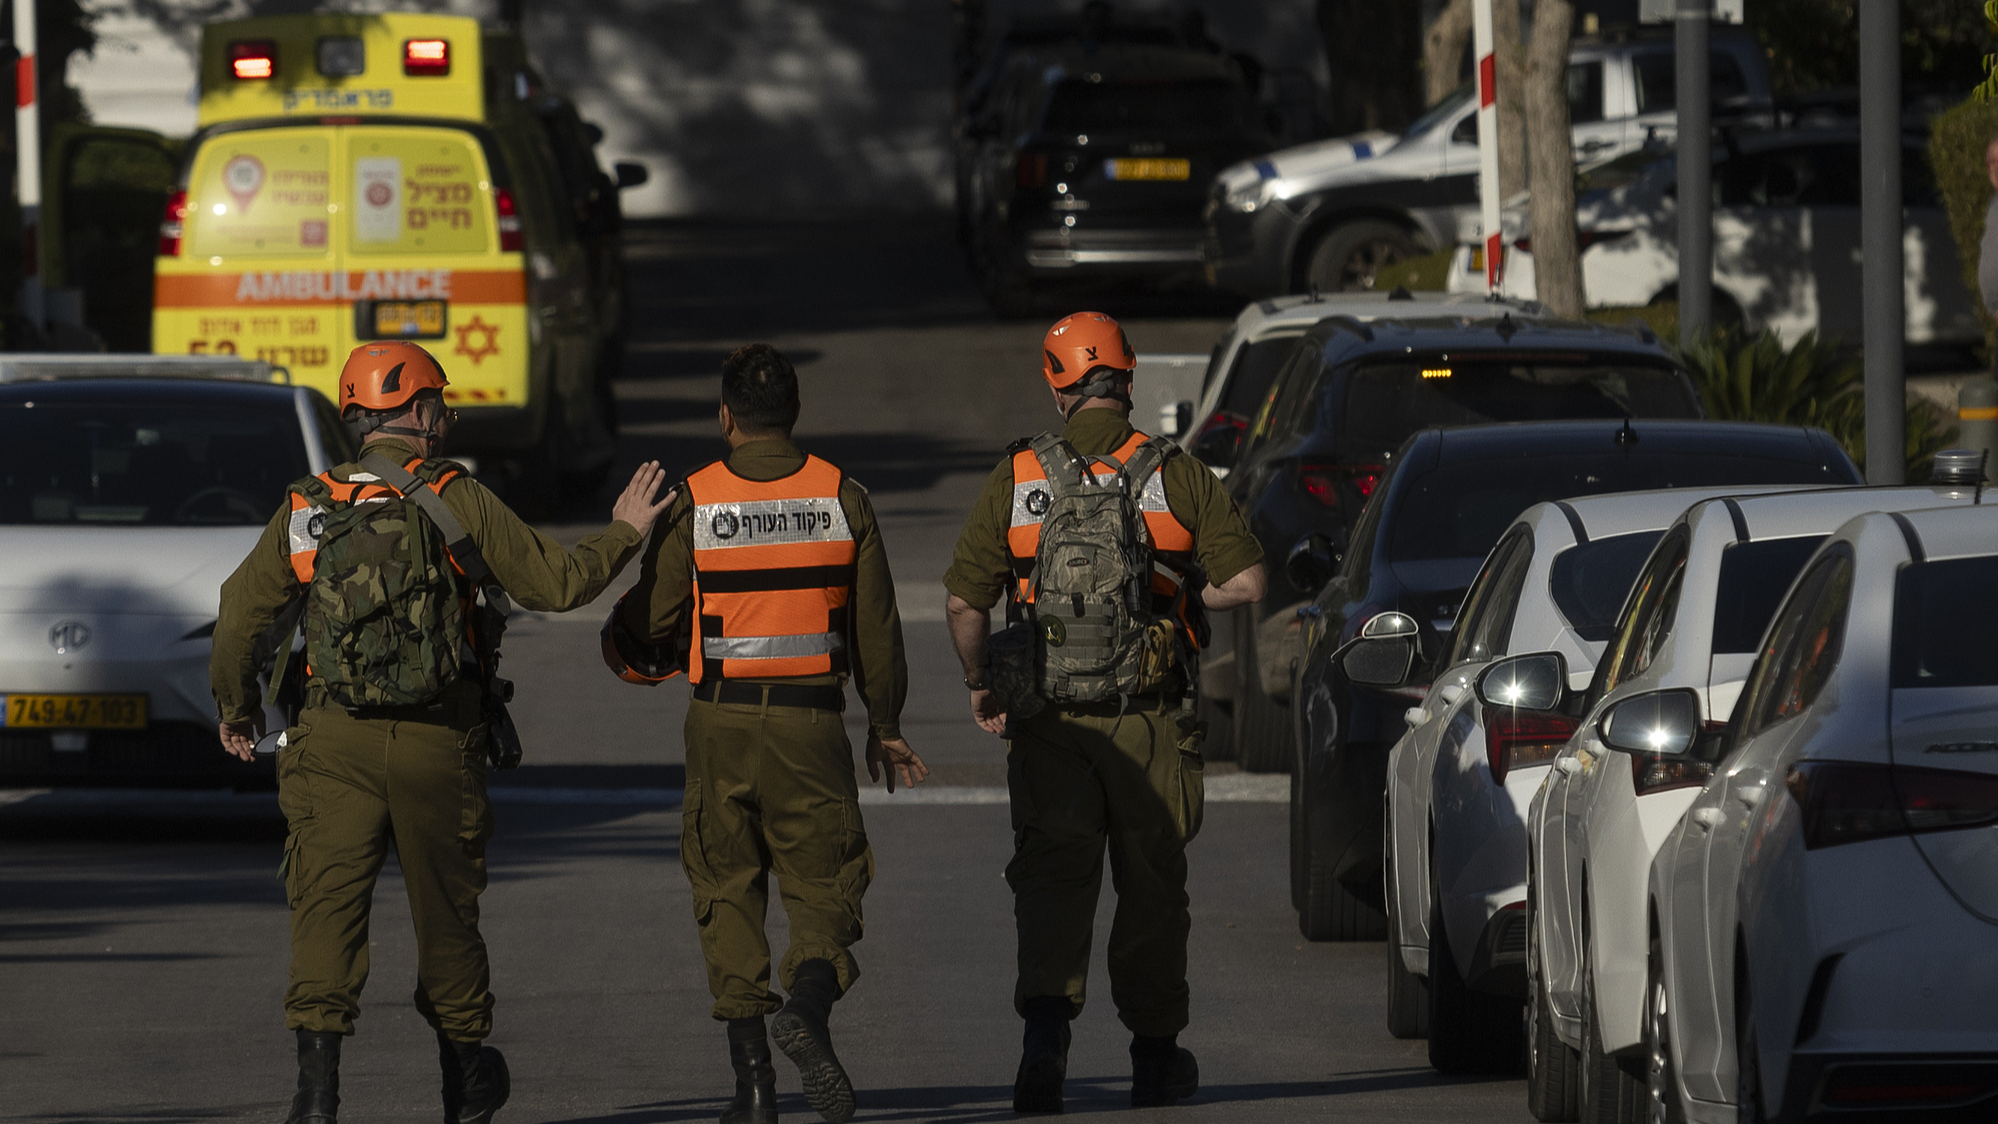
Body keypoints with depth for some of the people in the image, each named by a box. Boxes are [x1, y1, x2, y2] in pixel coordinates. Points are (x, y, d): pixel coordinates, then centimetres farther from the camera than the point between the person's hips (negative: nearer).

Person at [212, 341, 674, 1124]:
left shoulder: (307, 510, 3)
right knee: (445, 907, 15)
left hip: (335, 741, 0)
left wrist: (236, 708, 23)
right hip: (439, 744, 0)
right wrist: (624, 534, 18)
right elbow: (556, 582, 0)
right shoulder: (457, 503, -4)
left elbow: (242, 617, 6)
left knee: (328, 905, -6)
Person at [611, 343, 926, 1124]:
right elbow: (876, 626, 4)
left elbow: (652, 622, 0)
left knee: (728, 891, 11)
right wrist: (885, 723, 16)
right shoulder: (841, 498, 0)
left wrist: (617, 634, 25)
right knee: (823, 887, 7)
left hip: (720, 720, 0)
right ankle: (808, 1008, -23)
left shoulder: (693, 503, -4)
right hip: (811, 722, 0)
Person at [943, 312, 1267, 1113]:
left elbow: (963, 603, -3)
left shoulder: (1016, 481, -1)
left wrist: (980, 685, 13)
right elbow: (1244, 581, -8)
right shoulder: (1177, 478, -3)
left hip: (1047, 721, 0)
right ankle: (1154, 1054, 21)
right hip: (1150, 721, 0)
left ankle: (1047, 1019, -24)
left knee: (1052, 875, 0)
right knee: (1152, 883, 12)